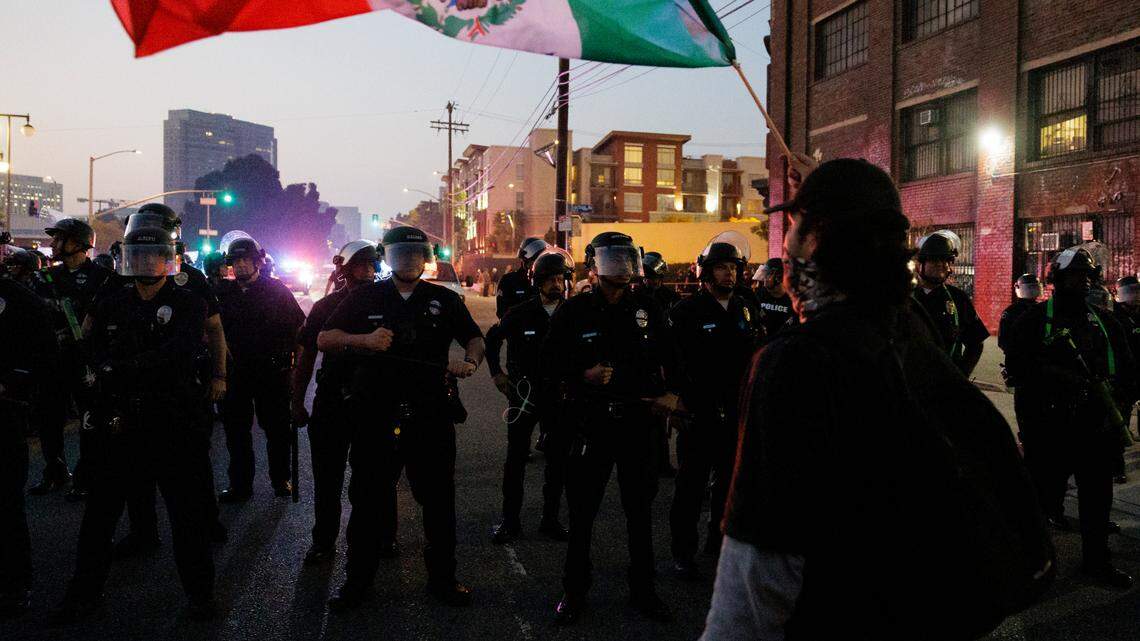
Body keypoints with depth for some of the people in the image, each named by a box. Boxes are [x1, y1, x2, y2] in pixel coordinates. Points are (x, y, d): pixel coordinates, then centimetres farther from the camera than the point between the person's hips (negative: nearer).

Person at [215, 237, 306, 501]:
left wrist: (289, 354, -5)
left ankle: (281, 479, 20)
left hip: (272, 371, -3)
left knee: (277, 428, 6)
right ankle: (240, 484, 19)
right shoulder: (224, 291, 8)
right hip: (235, 371, 3)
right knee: (236, 429, 8)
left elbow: (299, 325, 0)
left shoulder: (277, 289, -1)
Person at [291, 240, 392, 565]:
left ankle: (384, 538, 27)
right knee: (327, 477, 9)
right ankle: (323, 542, 25)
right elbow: (306, 356, 5)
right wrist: (298, 402, 3)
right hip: (332, 401, 1)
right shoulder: (325, 306, 1)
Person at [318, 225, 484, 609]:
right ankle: (358, 580, 27)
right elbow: (324, 340, 2)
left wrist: (470, 361, -9)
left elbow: (475, 339, 14)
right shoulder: (365, 298, 6)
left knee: (439, 501, 9)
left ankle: (442, 578, 26)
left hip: (431, 415, 1)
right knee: (367, 500, 11)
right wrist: (363, 340, -17)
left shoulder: (444, 300, 7)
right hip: (375, 415, 0)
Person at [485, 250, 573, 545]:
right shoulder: (521, 313, -6)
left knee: (558, 459, 8)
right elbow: (492, 338, 11)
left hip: (559, 396, 2)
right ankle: (511, 520, 16)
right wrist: (496, 371, 6)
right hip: (523, 394, -1)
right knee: (516, 458, 5)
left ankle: (551, 519, 22)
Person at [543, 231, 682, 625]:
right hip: (591, 422, -2)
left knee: (640, 509, 14)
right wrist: (583, 376, -17)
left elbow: (671, 358, 15)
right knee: (581, 511, 7)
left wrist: (672, 393, 1)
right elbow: (550, 364, -1)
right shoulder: (574, 311, -3)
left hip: (638, 421, 2)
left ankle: (643, 590, 30)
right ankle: (575, 591, 24)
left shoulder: (648, 310, 4)